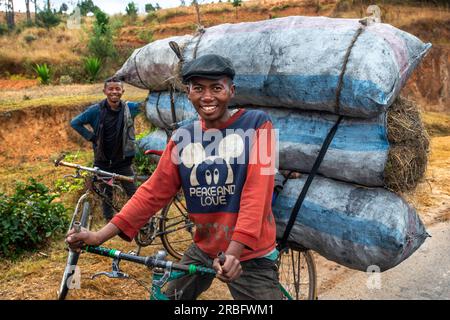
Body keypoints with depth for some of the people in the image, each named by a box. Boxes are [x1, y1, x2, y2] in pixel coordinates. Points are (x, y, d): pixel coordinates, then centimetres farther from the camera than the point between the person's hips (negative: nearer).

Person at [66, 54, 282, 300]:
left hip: (250, 255, -4)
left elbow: (257, 191, -20)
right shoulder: (182, 139, 1)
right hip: (203, 250, 4)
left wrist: (233, 251, -31)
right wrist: (100, 236, -8)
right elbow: (153, 192, 0)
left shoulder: (256, 124, -11)